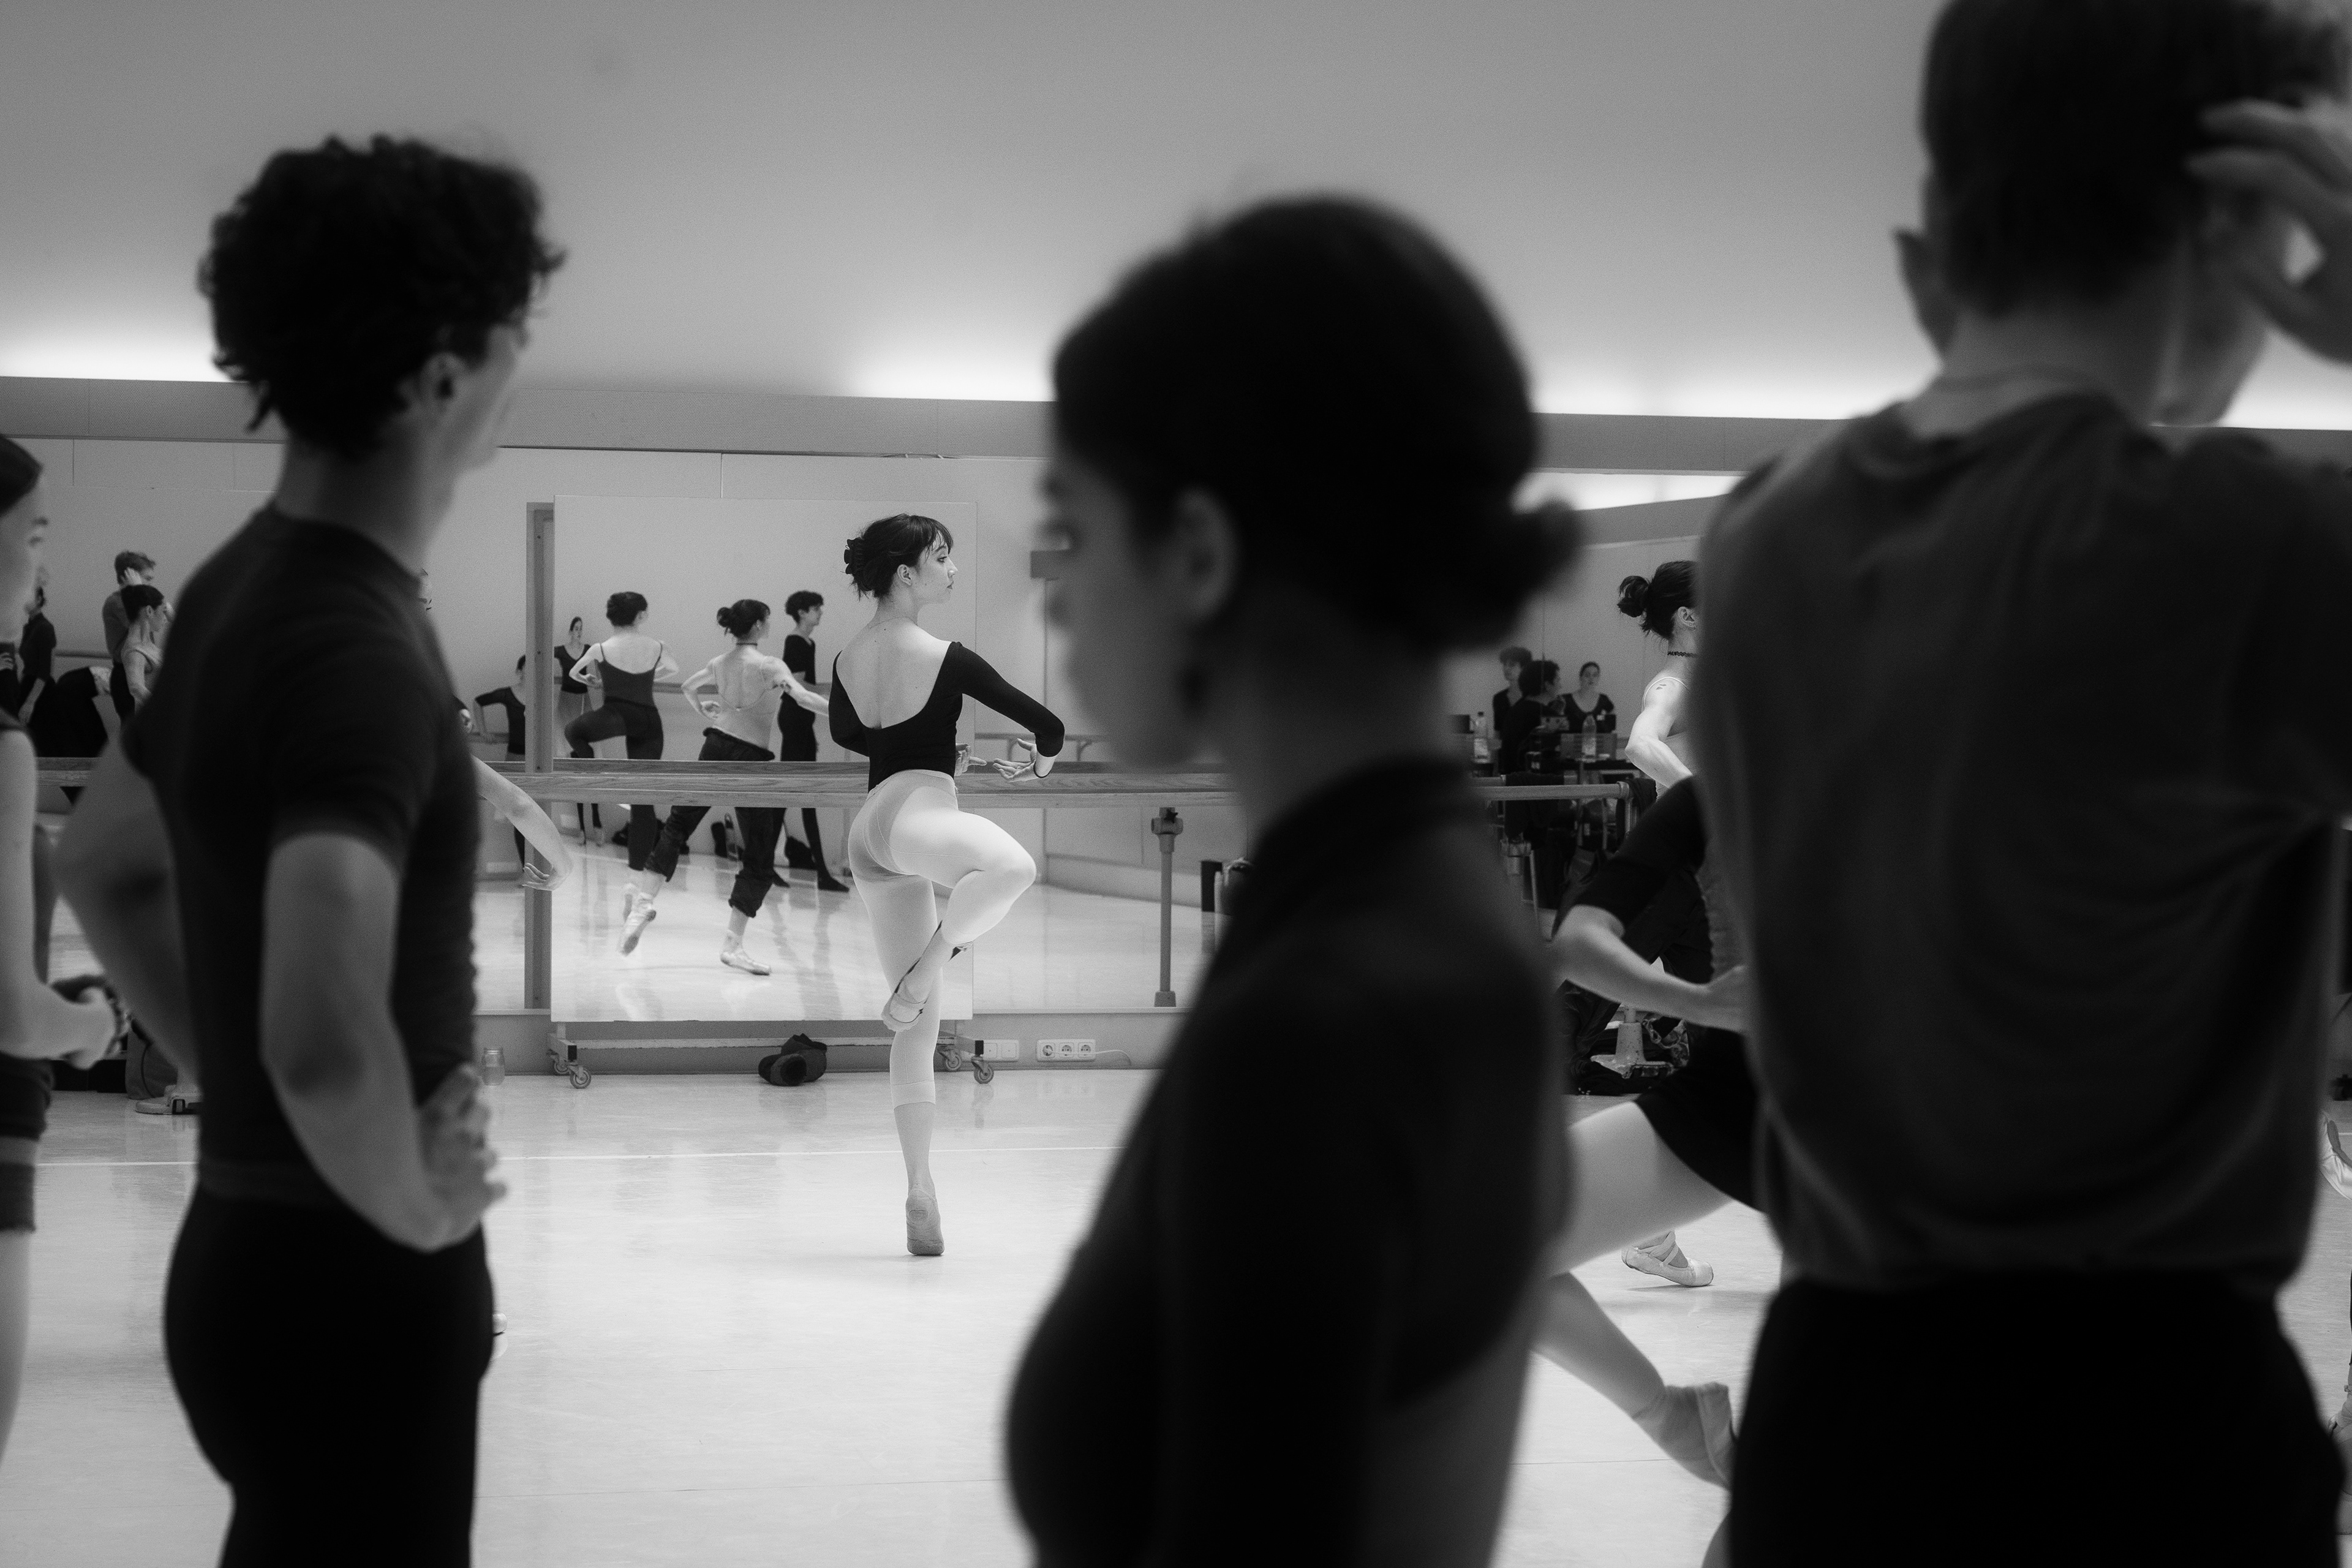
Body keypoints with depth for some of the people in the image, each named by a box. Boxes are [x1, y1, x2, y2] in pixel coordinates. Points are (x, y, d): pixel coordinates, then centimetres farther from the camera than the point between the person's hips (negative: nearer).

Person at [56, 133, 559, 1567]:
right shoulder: (359, 649, -24)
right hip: (353, 1286, -9)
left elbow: (105, 865, 22)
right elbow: (323, 1040, -37)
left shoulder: (250, 590, 6)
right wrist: (417, 1204, -20)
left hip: (257, 1247, 9)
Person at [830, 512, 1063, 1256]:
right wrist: (1041, 758, 17)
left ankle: (921, 1195, 10)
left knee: (917, 1024, 10)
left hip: (866, 840, 8)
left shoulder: (847, 661, 12)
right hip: (916, 812, -8)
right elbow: (1044, 721, -5)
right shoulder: (944, 659, -8)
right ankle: (922, 974, -34)